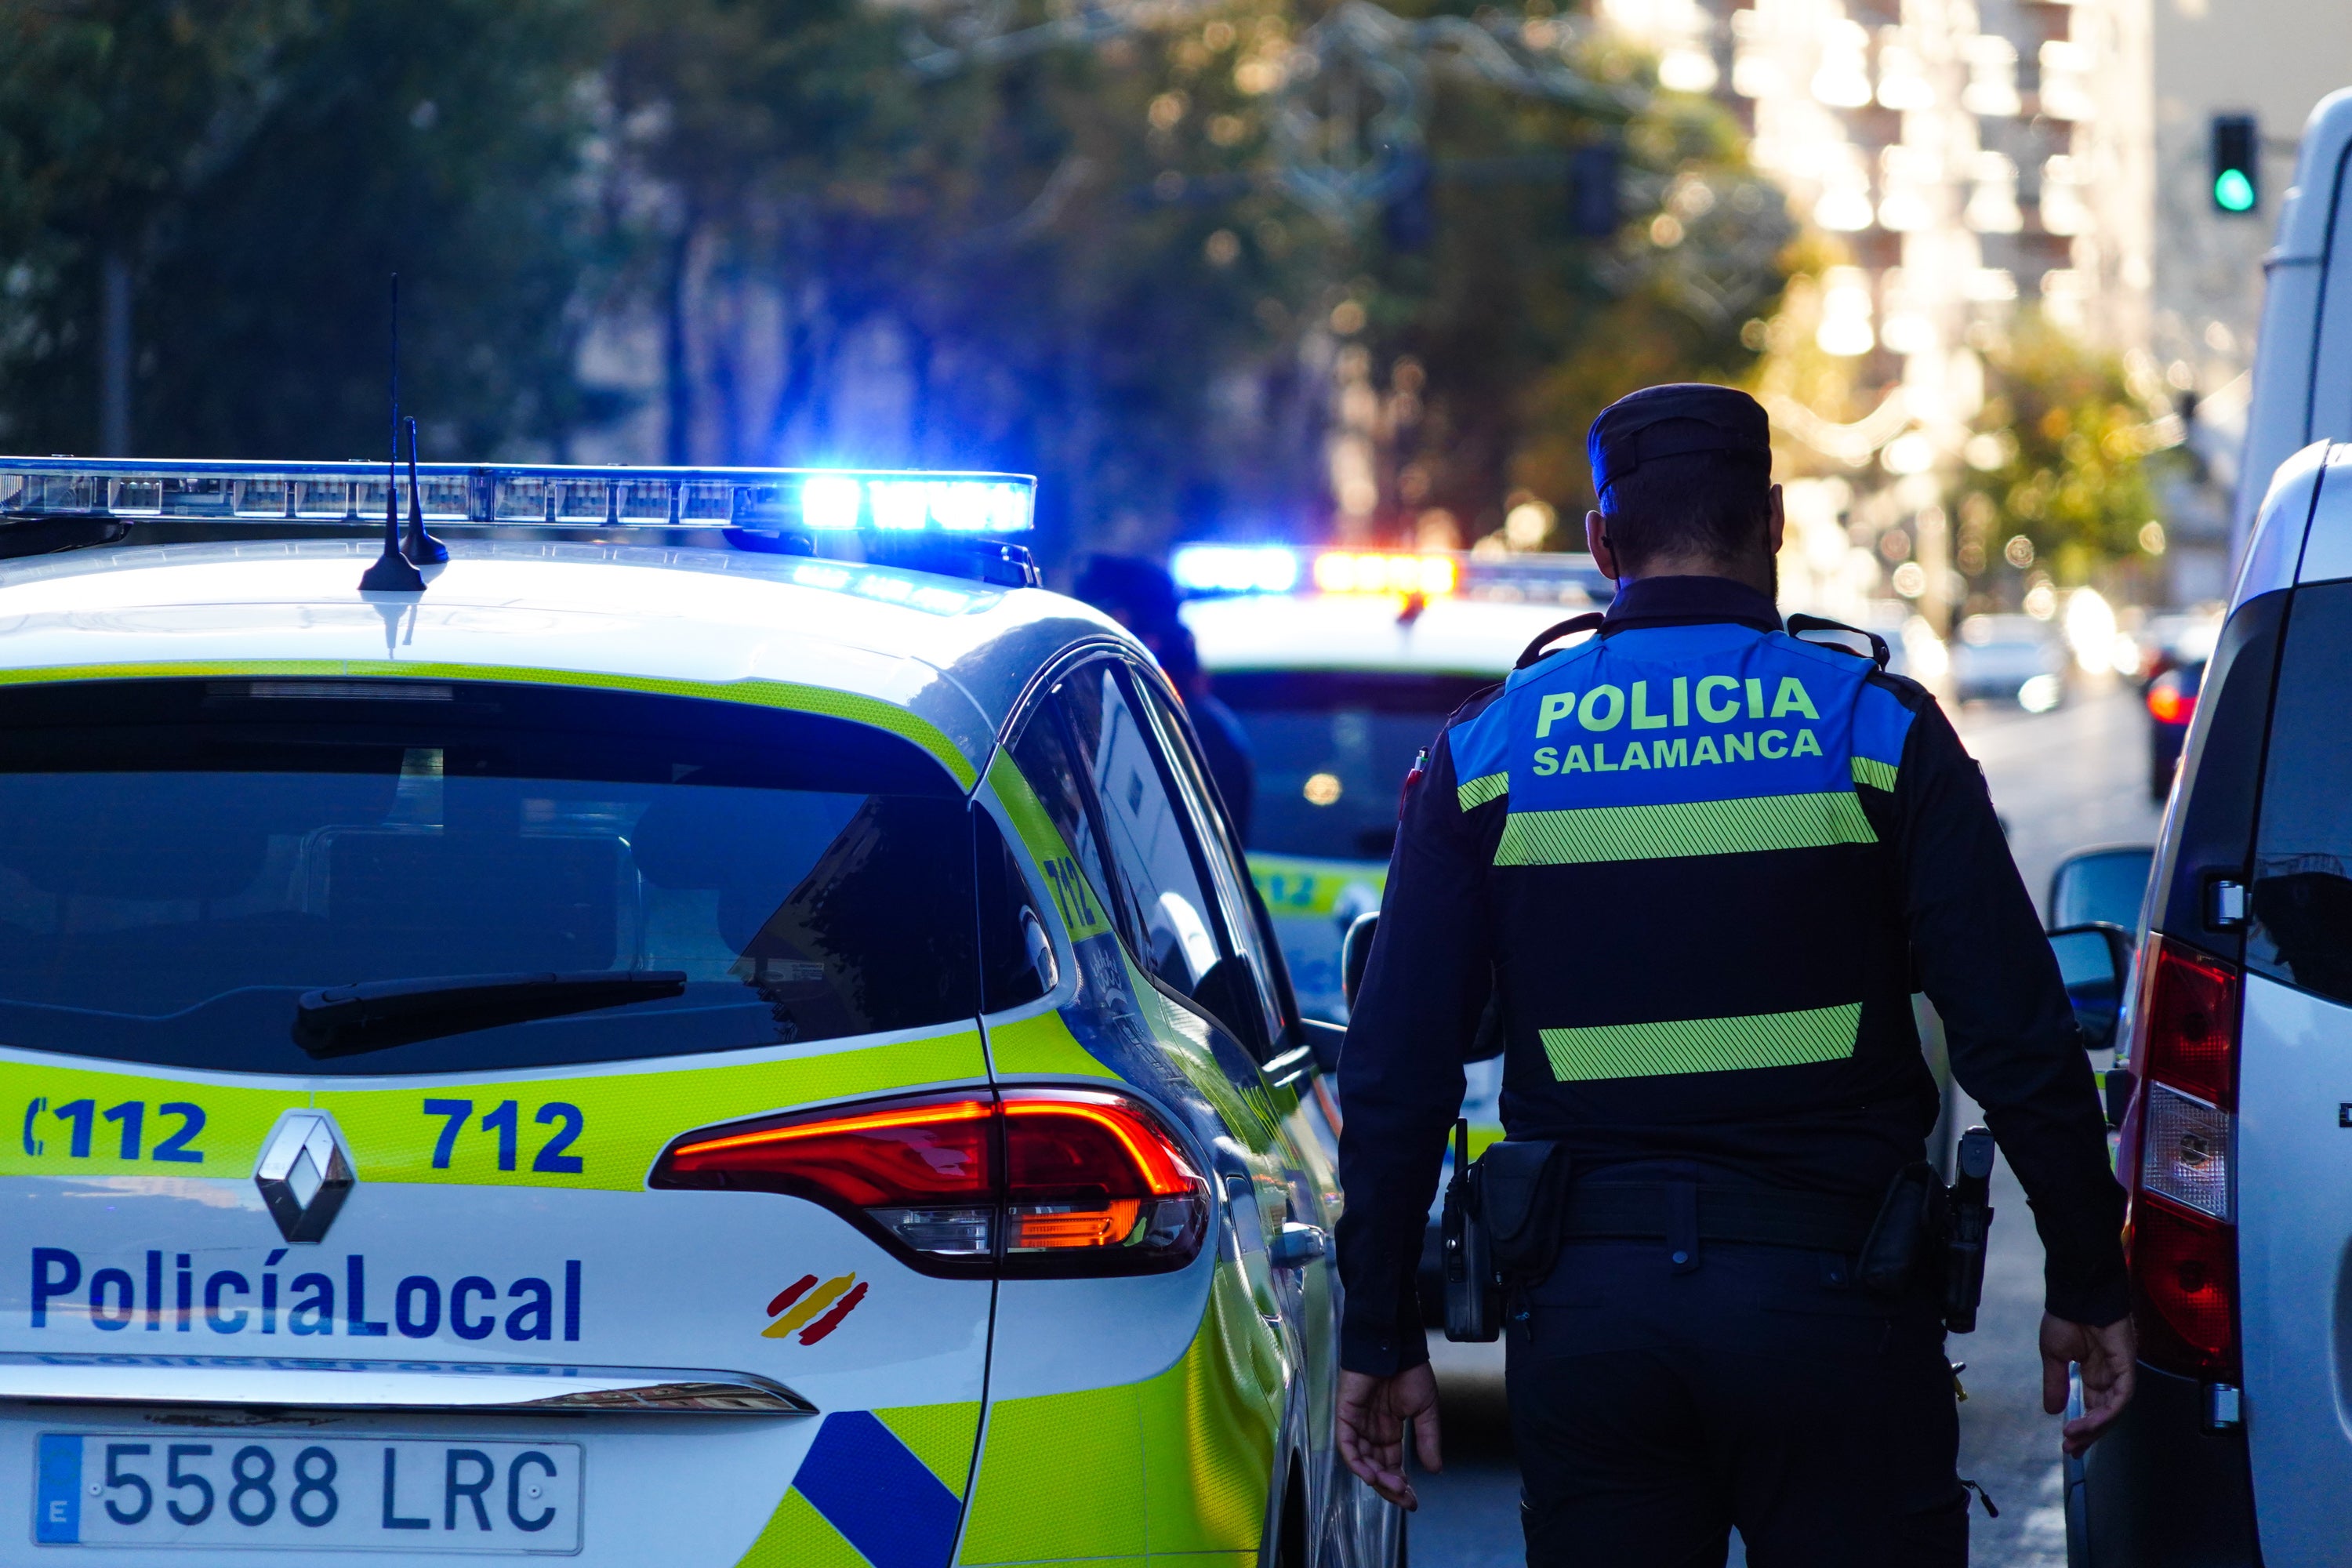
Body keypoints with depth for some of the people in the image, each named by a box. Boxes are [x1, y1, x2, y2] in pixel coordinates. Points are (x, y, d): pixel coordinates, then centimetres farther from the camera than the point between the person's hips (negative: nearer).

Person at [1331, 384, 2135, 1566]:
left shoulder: (1485, 755, 3)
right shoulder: (1875, 728, -2)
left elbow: (1395, 1076, 2)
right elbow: (2017, 1040, -5)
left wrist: (1379, 1335, 9)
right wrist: (2088, 1287, 5)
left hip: (1583, 1313, 2)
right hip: (1831, 1299, -2)